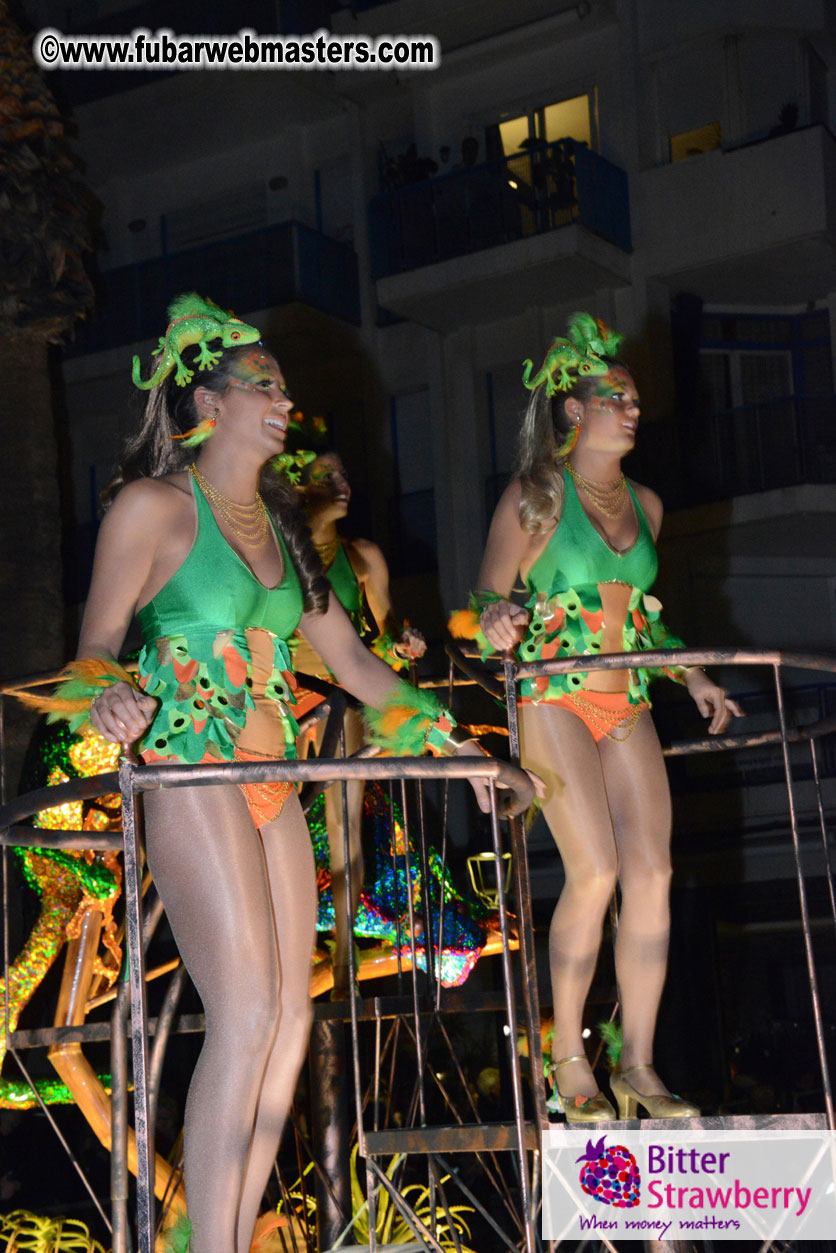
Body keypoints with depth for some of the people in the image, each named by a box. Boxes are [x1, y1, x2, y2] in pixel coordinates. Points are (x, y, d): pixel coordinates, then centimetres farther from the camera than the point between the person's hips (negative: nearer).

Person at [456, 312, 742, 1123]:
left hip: (626, 703, 6)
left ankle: (638, 1064, 4)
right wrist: (496, 623, -28)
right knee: (595, 872, -14)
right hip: (554, 699, -6)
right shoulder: (536, 495, -3)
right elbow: (487, 597, -6)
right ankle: (568, 1058, 1)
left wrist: (690, 673, 19)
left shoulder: (643, 503, 14)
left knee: (652, 870, -4)